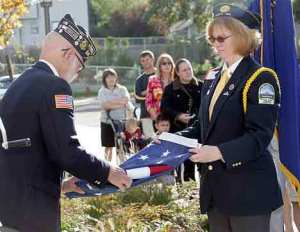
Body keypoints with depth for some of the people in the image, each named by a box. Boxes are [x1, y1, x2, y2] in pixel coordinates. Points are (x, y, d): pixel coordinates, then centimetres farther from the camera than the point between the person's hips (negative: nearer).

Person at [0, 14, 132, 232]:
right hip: (31, 206, -9)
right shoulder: (54, 87, -15)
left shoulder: (20, 83, 13)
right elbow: (67, 151, -20)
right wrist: (108, 173, -6)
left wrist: (58, 184, 21)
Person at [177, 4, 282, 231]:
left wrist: (220, 152, -30)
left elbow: (260, 136, -19)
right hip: (215, 186, 8)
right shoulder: (215, 78, 13)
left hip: (248, 190, -7)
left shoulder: (261, 78, -11)